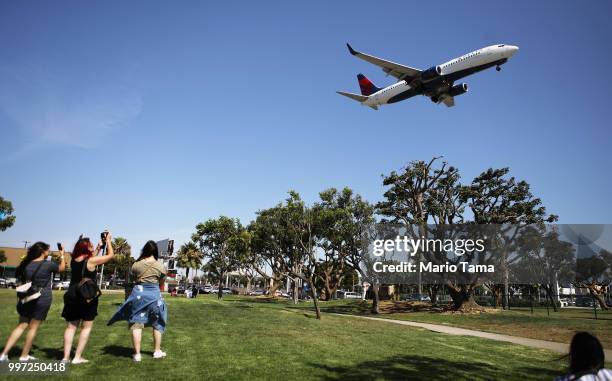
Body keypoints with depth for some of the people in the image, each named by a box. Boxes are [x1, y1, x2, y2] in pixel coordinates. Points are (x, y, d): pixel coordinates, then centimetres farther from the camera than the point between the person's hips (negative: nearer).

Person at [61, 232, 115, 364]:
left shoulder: (74, 260, 3)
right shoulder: (91, 261, -14)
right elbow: (111, 255, -4)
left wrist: (99, 247, 23)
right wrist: (108, 241, 7)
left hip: (72, 296, 6)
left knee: (71, 327, 10)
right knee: (87, 327, 6)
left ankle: (66, 357, 9)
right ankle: (77, 357, 5)